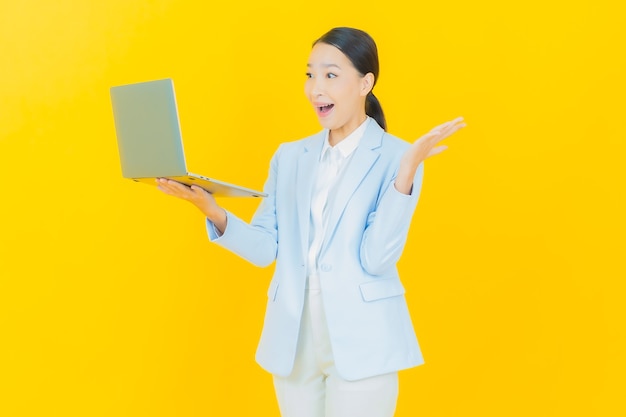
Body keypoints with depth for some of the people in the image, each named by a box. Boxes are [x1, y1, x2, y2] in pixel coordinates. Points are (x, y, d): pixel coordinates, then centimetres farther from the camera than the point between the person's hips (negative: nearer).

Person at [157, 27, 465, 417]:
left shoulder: (394, 157, -7)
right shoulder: (289, 157, 8)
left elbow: (377, 258, -16)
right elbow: (264, 248, 3)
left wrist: (407, 170, -24)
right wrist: (211, 209, -12)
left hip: (360, 343, -4)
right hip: (293, 341, 5)